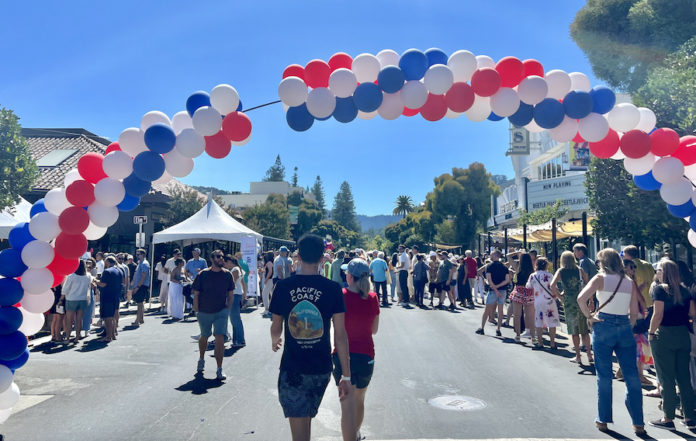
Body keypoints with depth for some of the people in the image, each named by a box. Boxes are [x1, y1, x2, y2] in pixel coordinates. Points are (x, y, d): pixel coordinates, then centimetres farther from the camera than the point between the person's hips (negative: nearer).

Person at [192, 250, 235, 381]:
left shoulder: (227, 274, -2)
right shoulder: (203, 274, -8)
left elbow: (230, 294, 7)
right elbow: (196, 294, -3)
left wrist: (227, 309, 3)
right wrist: (197, 311, -5)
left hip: (221, 312, 0)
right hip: (204, 312, 0)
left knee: (220, 338, -10)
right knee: (204, 337, 19)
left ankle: (219, 370, -2)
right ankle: (201, 359, 46)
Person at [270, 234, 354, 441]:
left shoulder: (283, 286, -6)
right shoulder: (332, 288, -7)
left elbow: (276, 328, 5)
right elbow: (340, 335, -8)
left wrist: (274, 341, 29)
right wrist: (346, 376, -2)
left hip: (292, 367, -1)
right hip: (322, 368, 1)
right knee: (307, 418, 27)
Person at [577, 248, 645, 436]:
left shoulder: (600, 278, -6)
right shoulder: (629, 282, 6)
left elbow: (581, 298, -19)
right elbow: (634, 313, 6)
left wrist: (589, 316, -6)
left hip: (603, 327, -3)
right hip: (625, 329, 3)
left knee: (604, 376, 7)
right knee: (632, 377, 8)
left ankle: (603, 420, 15)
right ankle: (638, 423, 12)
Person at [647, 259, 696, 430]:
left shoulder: (659, 288, -9)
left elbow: (658, 315, -16)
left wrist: (651, 333, -6)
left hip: (664, 336, -5)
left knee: (666, 379, 2)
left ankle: (668, 419, 9)